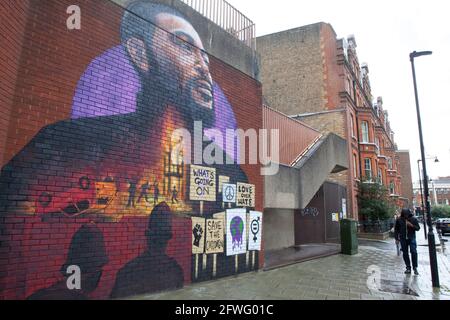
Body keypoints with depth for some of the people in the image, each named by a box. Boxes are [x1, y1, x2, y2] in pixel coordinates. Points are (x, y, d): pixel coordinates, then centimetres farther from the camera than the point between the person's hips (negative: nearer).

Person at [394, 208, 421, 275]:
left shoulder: (413, 219, -1)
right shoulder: (399, 220, 0)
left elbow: (418, 228, 3)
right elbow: (396, 230, 7)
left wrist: (412, 225, -17)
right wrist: (397, 238, 3)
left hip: (412, 238, -1)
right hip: (403, 239, 1)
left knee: (414, 252, -9)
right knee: (405, 253, 5)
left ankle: (415, 268, 3)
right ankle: (408, 268, 15)